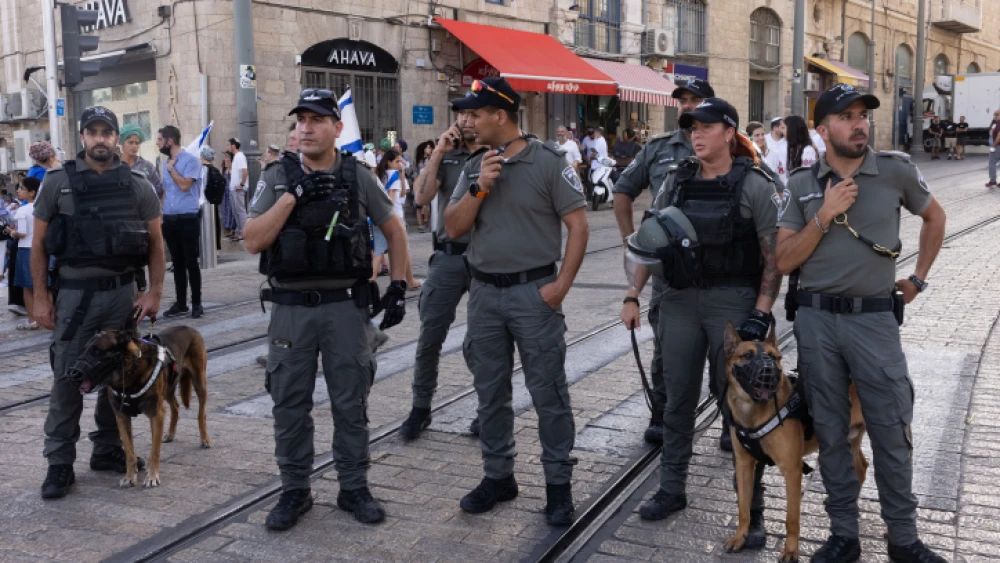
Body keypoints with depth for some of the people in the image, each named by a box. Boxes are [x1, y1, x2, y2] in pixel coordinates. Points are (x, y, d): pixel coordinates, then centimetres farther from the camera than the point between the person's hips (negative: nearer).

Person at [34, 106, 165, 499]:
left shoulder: (138, 185, 3)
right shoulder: (57, 182, 0)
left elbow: (155, 243, 7)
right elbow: (39, 244, 3)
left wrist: (154, 291, -2)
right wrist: (40, 297, -2)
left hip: (124, 293, 2)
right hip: (74, 294, -2)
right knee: (67, 379, 0)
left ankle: (108, 451, 25)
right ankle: (60, 463, 10)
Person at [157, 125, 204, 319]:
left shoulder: (191, 160, -8)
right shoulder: (166, 163, 15)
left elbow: (185, 185, -18)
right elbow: (165, 190, 20)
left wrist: (171, 168, -8)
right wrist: (159, 214, 12)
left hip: (188, 219, -7)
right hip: (169, 219, 7)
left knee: (191, 263, -1)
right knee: (177, 263, 10)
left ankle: (196, 303, 8)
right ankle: (180, 303, 17)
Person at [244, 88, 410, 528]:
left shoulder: (358, 177, 0)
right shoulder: (278, 177, 0)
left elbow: (394, 230, 10)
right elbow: (253, 241, -9)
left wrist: (398, 285, 3)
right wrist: (293, 195, -17)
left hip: (345, 306, 0)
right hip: (291, 307, 1)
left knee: (351, 402, 8)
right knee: (289, 404, 8)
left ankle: (354, 488, 23)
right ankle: (294, 490, 24)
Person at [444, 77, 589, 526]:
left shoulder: (548, 161, -7)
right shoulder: (474, 167, 9)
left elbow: (577, 224, -8)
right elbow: (453, 229, 4)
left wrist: (562, 284, -14)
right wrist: (480, 188, -10)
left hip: (534, 291, -5)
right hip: (484, 291, 6)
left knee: (548, 392, 1)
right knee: (490, 393, 13)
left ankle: (558, 484, 13)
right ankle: (498, 476, 27)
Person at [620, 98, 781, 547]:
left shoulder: (753, 184, -6)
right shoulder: (676, 181, 6)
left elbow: (773, 257, -7)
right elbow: (649, 243, 11)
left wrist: (761, 314, -15)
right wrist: (633, 296, 5)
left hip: (733, 302, -4)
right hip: (679, 301, 4)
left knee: (738, 406, 1)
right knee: (677, 400, 13)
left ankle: (752, 510, 14)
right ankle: (672, 489, 30)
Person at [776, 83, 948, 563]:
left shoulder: (895, 171, 1)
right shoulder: (802, 184, 4)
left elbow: (935, 217, 19)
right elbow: (784, 261, 0)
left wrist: (919, 278, 15)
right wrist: (825, 215, -10)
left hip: (874, 319, -1)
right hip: (816, 320, 1)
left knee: (891, 432, 3)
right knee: (830, 432, 9)